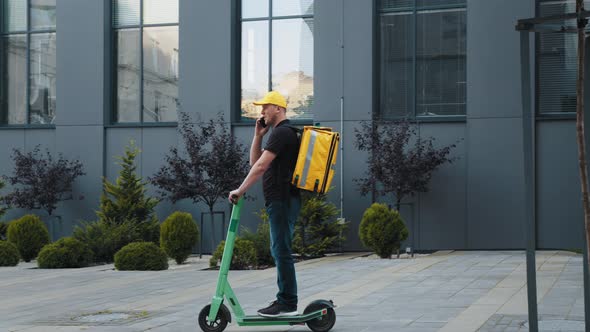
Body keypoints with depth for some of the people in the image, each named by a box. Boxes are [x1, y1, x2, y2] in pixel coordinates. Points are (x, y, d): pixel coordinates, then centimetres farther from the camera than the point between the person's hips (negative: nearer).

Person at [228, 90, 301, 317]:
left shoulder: (282, 132, -13)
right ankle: (285, 299, 20)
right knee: (279, 250, 14)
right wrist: (258, 135, 13)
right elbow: (255, 161, 23)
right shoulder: (279, 133, 21)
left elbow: (261, 166, -20)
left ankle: (288, 304, -6)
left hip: (282, 200, -11)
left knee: (281, 251, -9)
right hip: (280, 200, 11)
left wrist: (240, 190, -19)